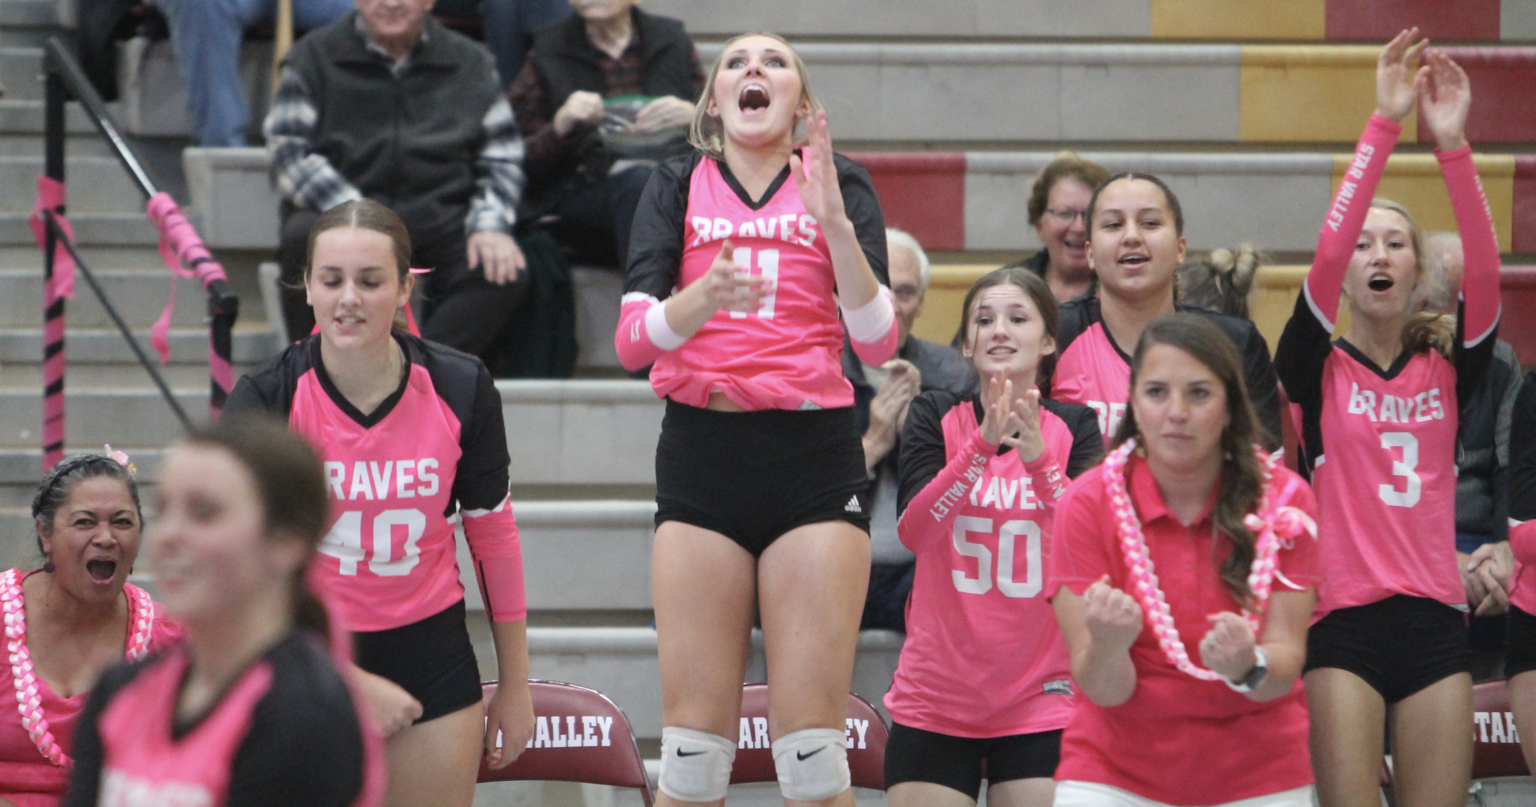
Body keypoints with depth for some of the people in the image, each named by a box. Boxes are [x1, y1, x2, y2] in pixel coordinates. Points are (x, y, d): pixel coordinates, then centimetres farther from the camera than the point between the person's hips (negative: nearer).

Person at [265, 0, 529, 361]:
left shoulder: (471, 64, 13)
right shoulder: (314, 57, 6)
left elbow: (502, 158, 12)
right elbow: (288, 151, -5)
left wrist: (490, 225, -9)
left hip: (436, 219, 2)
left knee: (505, 272, -26)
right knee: (305, 237, -35)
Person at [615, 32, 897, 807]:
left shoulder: (839, 185, 7)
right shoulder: (678, 187, 8)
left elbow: (879, 342, -5)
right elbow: (631, 340, -5)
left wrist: (834, 224, -18)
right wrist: (703, 298, -25)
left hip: (815, 459, -1)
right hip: (701, 455, 1)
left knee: (811, 742, -4)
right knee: (694, 744, -1)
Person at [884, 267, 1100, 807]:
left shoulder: (1075, 428, 2)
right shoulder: (935, 417, 2)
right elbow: (914, 530, -14)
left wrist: (1038, 459, -26)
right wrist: (983, 443, -26)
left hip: (1040, 698, 0)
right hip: (934, 699, 0)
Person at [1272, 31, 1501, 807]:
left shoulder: (1447, 368, 9)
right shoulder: (1318, 368, 3)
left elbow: (1485, 274, -8)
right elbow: (1325, 256, -14)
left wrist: (1452, 144, -20)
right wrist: (1383, 125, -21)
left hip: (1435, 622, 3)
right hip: (1344, 620, -3)